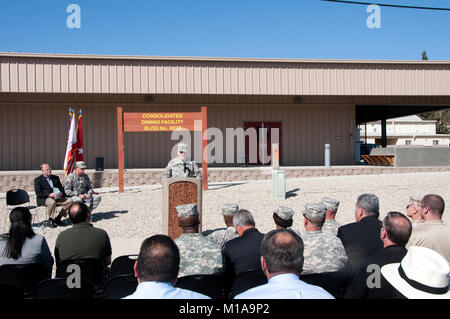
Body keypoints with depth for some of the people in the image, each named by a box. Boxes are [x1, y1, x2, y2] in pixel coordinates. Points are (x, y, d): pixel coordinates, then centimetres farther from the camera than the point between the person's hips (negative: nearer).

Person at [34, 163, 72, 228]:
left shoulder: (55, 178, 21)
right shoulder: (38, 180, 4)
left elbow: (61, 188, 19)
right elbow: (38, 193, -7)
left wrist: (61, 193, -5)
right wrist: (49, 195, -20)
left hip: (57, 197, 6)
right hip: (43, 199, -6)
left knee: (69, 200, -17)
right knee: (52, 202, -39)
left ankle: (58, 218, -8)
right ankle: (50, 221, -18)